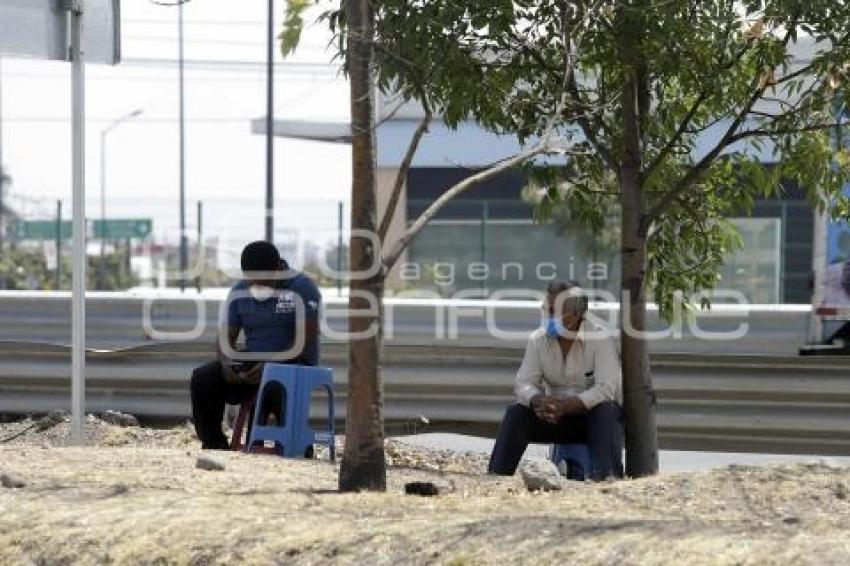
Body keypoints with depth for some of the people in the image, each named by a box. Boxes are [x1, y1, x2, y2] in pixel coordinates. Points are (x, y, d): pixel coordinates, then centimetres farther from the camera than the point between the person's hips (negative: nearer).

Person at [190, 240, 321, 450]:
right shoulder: (239, 292, 7)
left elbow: (306, 344, -16)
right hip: (250, 363, 5)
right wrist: (226, 363, -15)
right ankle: (214, 447, -12)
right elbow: (226, 337, 8)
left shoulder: (302, 288, -10)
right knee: (202, 379, -17)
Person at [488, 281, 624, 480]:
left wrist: (566, 406, -37)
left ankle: (608, 476, -51)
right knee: (516, 412, -21)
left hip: (593, 412, -3)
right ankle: (496, 475, -30)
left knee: (604, 410, -37)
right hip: (558, 416, 3)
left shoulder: (600, 338, -15)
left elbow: (605, 389, -25)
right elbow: (524, 383, -7)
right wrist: (539, 401, -32)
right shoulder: (538, 339, -1)